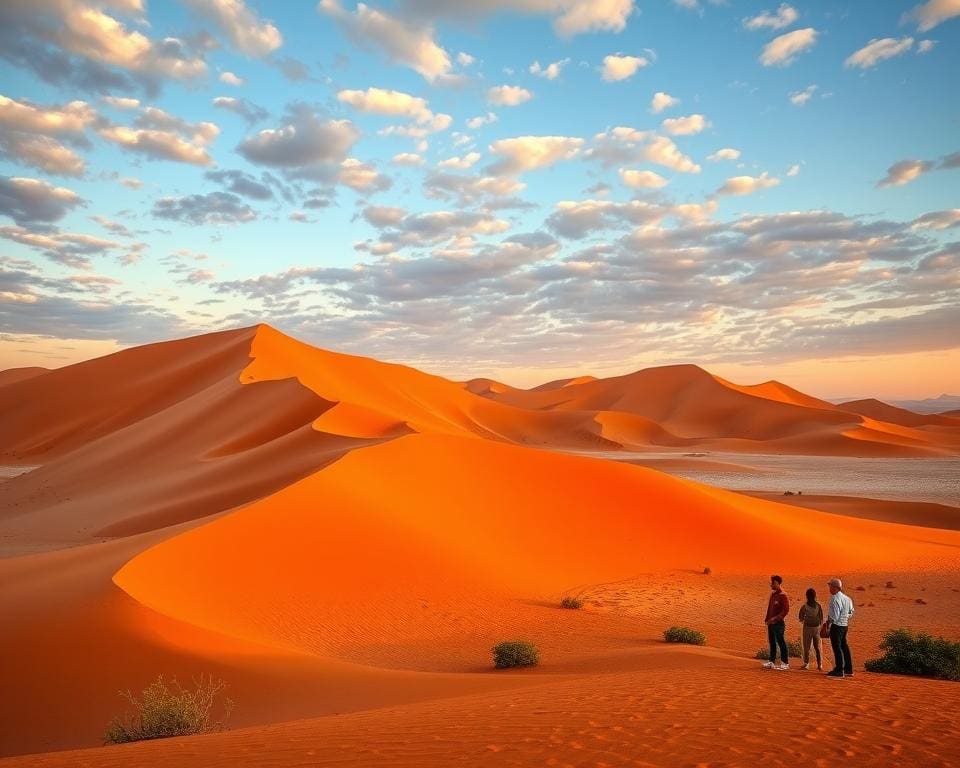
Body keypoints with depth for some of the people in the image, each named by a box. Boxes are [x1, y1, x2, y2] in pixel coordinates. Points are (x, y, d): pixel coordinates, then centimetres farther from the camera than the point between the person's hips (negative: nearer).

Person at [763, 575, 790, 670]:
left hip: (778, 623, -8)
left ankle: (785, 663, 5)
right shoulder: (772, 594, 13)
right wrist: (767, 619, 13)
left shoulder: (783, 595, -13)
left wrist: (775, 618, -23)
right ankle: (772, 661, 20)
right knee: (772, 642, 13)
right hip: (771, 623, 8)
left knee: (781, 642, -3)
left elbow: (786, 610, -19)